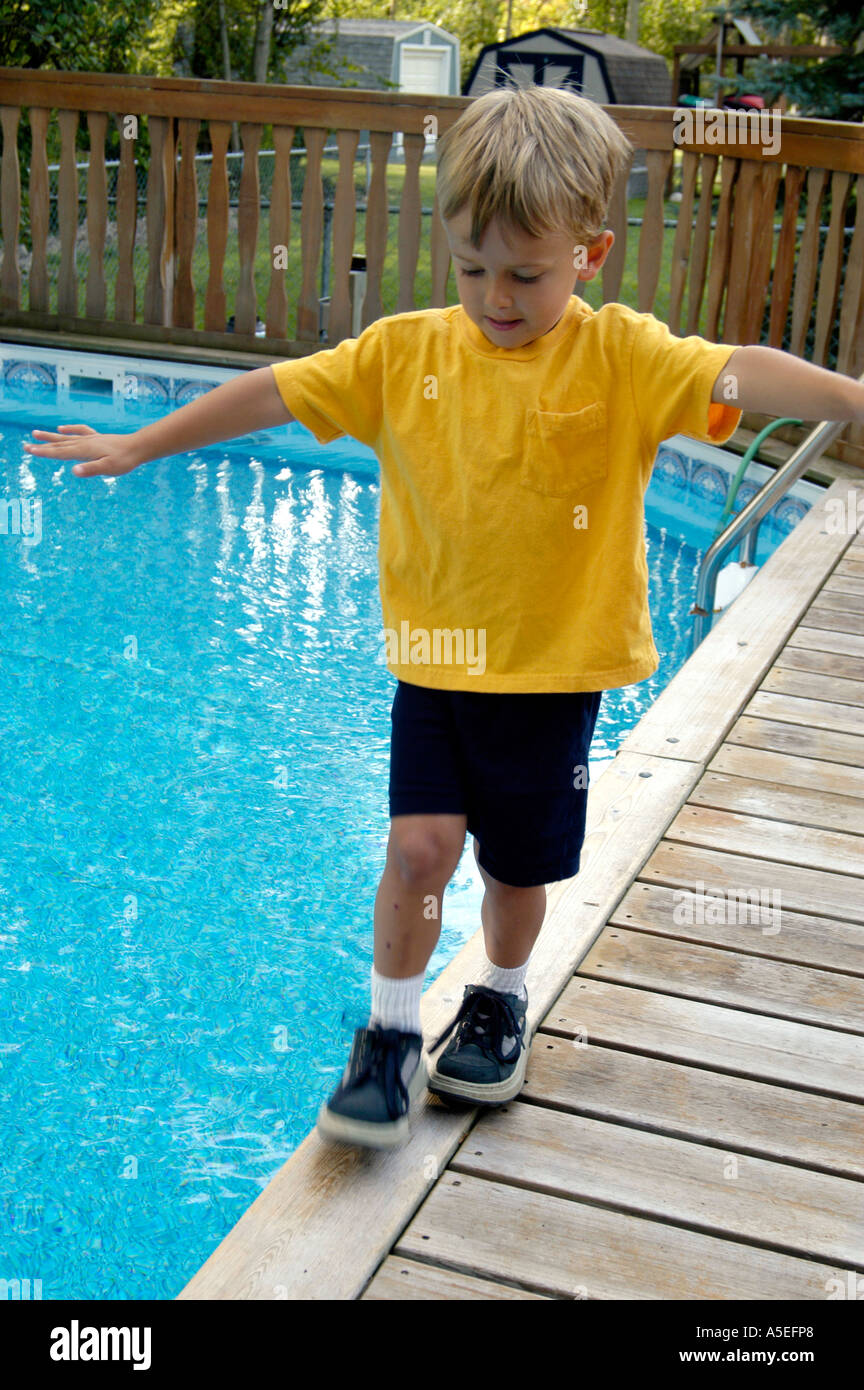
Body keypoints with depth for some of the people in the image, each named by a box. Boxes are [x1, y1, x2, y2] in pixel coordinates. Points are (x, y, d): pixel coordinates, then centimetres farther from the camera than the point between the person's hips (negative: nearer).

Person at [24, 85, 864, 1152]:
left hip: (558, 664, -1)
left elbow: (743, 375, -25)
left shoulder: (620, 356, -10)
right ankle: (391, 1033, 17)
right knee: (421, 846, -8)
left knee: (517, 863, 11)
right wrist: (138, 447, 8)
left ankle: (499, 999, 42)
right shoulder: (407, 351, -3)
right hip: (437, 656, 1)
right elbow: (274, 392, 3)